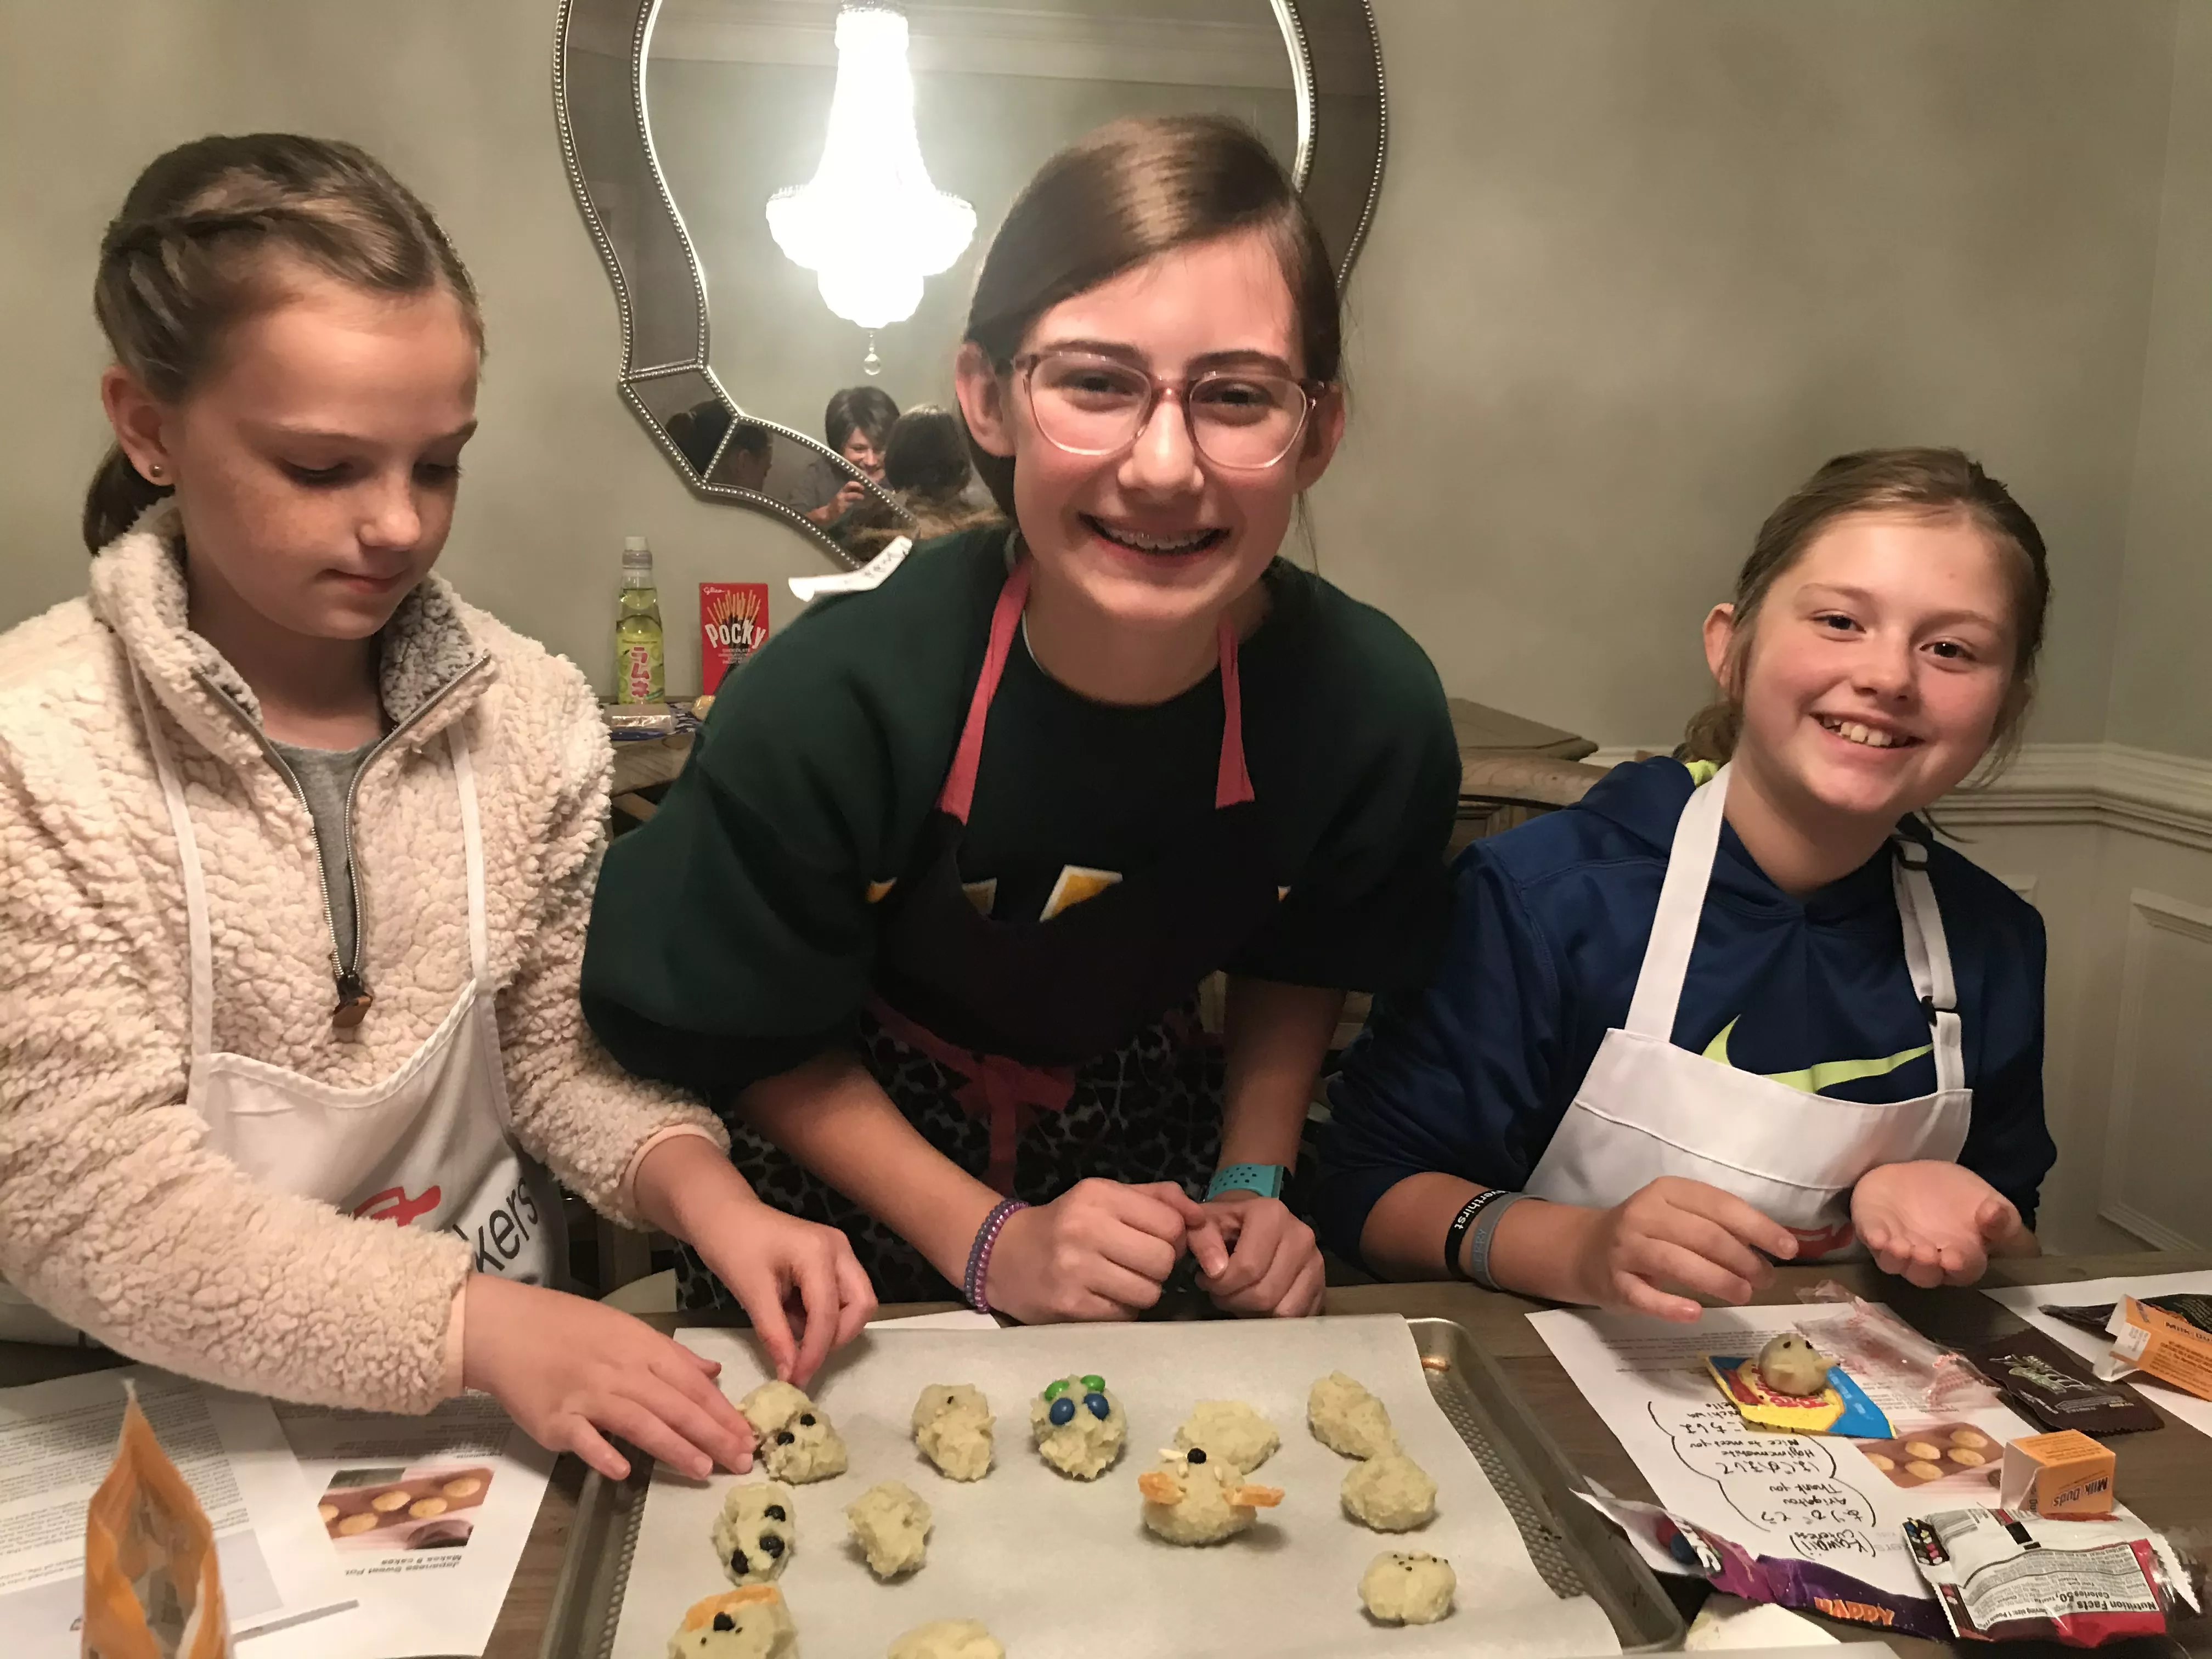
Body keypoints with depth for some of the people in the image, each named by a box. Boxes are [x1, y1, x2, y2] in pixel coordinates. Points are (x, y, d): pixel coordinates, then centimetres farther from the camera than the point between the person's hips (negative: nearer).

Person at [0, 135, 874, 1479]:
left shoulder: (529, 713, -3)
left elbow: (562, 1047, 4)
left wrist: (695, 1182, -15)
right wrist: (468, 1322, -26)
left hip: (505, 1360, 3)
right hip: (160, 1419, -2)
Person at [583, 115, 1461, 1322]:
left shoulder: (1373, 708, -24)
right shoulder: (832, 703, -32)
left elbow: (1301, 959, 0)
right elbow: (757, 1043, -14)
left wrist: (1254, 1182, -10)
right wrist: (989, 1240, -20)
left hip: (1149, 1151, 3)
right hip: (860, 1168, -2)